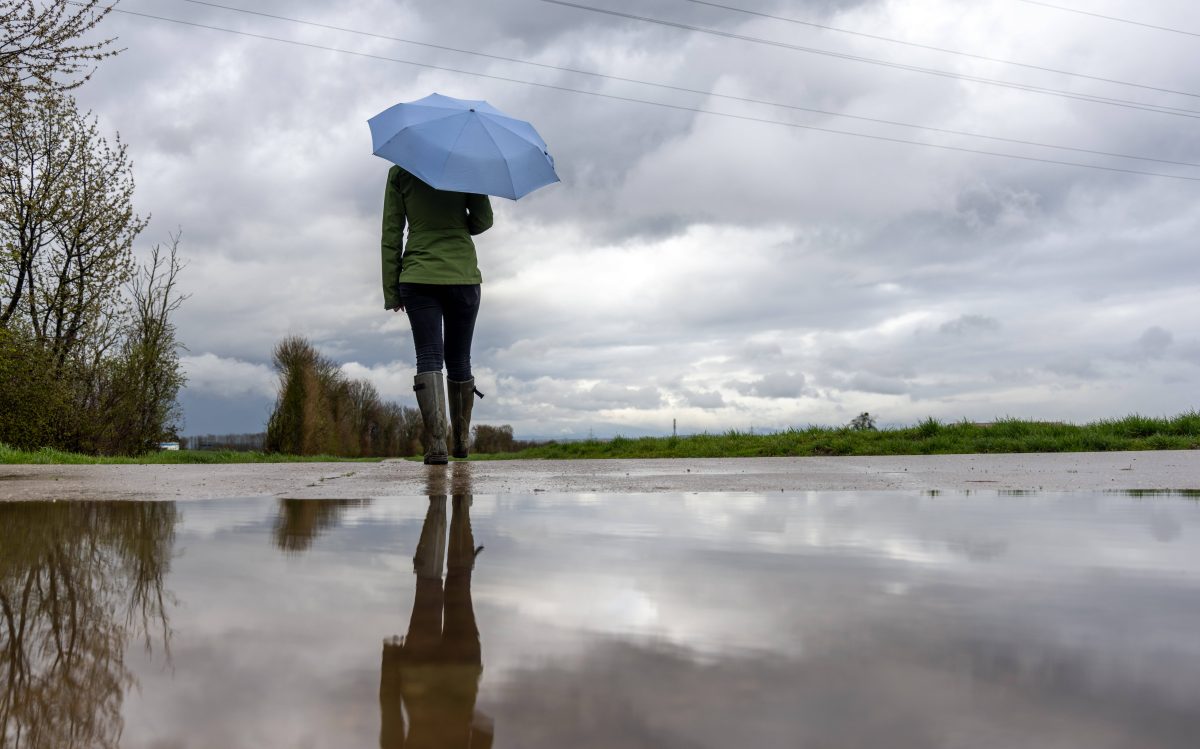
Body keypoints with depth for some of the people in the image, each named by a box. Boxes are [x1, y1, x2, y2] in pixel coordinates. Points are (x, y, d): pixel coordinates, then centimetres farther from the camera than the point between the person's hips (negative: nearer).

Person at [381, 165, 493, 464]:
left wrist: (391, 290, 5)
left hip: (418, 277, 0)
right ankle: (461, 440, 20)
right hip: (463, 276, 1)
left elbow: (391, 235, 2)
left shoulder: (398, 173, 4)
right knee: (459, 360, 12)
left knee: (428, 358, -5)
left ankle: (435, 442, -21)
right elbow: (484, 220, -1)